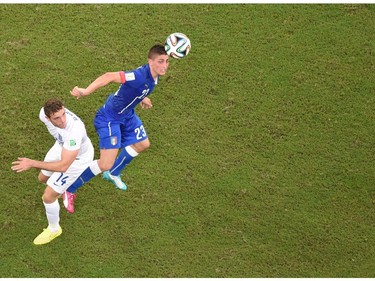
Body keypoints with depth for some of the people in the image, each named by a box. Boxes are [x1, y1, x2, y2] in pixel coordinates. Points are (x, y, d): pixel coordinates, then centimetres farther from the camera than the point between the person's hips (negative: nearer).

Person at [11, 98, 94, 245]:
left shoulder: (74, 131, -48)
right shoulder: (44, 113, -27)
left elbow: (63, 166, -45)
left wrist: (32, 163, -49)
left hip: (77, 158, -6)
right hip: (62, 146, 7)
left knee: (48, 197, -1)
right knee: (43, 178, 28)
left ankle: (54, 229, 29)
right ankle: (62, 190, 64)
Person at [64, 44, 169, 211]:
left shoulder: (153, 75, -7)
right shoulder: (140, 76, -36)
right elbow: (110, 77, -43)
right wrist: (86, 91, -47)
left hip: (126, 115, 10)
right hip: (109, 119, -10)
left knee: (142, 144, 24)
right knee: (106, 164, -11)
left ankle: (113, 174, 47)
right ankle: (69, 189, 12)